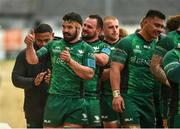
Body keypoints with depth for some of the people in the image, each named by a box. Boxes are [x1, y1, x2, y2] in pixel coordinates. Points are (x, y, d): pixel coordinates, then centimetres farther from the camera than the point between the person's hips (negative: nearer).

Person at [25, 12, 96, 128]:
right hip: (54, 99, 3)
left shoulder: (86, 49, 2)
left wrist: (70, 61, -20)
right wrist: (29, 45, -11)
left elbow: (89, 74, -10)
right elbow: (33, 60, 7)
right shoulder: (54, 45, 12)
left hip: (76, 102, -2)